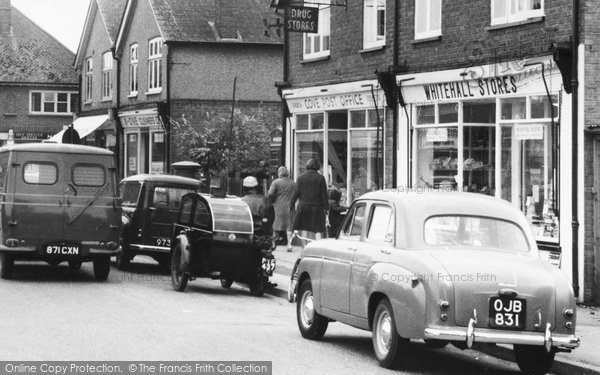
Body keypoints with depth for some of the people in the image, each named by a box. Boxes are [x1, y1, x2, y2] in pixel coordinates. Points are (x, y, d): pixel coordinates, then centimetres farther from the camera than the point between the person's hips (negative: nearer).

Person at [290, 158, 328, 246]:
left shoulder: (301, 178, 1)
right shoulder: (320, 178, -4)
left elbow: (296, 193, 1)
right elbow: (324, 195, -4)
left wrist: (291, 205, 9)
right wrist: (326, 207, 1)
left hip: (304, 206, 1)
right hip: (317, 206, -1)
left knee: (304, 229, 8)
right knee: (317, 230, 0)